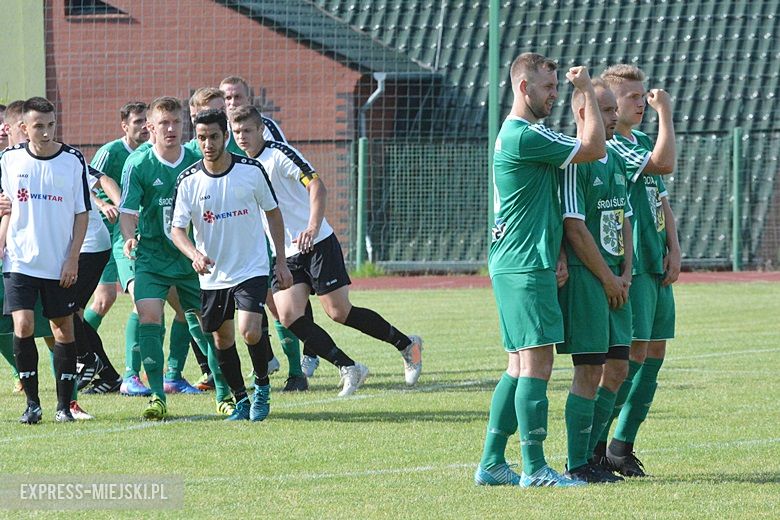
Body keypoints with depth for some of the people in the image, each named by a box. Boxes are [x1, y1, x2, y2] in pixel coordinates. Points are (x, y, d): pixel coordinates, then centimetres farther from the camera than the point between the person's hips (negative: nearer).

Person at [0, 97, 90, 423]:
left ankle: (64, 404, 13)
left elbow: (82, 214, 0)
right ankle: (32, 403, -3)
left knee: (63, 329, 3)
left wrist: (72, 259, -6)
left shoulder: (73, 161, -3)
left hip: (60, 264, -1)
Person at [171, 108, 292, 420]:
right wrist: (195, 254, -29)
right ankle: (241, 401, 26)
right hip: (213, 275, 2)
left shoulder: (251, 170, -8)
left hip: (252, 269, -2)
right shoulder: (188, 181, -7)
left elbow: (273, 212, 5)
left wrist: (281, 261, 4)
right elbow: (177, 229, -8)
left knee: (250, 333, -18)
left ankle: (262, 386, 9)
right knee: (222, 340, 8)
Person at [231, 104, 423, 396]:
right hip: (283, 256, 7)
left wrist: (313, 227, -35)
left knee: (339, 312, -6)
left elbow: (316, 185, -22)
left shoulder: (279, 154, -11)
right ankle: (349, 370, -3)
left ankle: (407, 346, 14)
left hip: (316, 244, -7)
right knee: (289, 316, -12)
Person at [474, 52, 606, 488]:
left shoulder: (518, 135, 19)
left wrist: (558, 254, 10)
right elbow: (594, 149, -13)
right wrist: (588, 91, -5)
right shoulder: (525, 136, -15)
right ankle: (534, 468, -9)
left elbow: (546, 206, 21)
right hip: (525, 268, -11)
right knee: (537, 365, -10)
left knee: (521, 366, 12)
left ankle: (492, 463, 13)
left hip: (517, 267, 11)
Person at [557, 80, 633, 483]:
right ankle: (577, 466, -2)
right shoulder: (574, 162, -12)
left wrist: (625, 275, 4)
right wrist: (608, 279, -12)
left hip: (613, 279, 9)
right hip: (583, 277, -9)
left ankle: (591, 455, 18)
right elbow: (574, 227, -17)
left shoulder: (616, 161, 16)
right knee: (589, 370, -7)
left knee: (618, 366, 9)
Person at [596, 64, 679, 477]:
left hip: (657, 266, 9)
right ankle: (593, 447, -6)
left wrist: (673, 249, 8)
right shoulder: (610, 148, -12)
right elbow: (665, 163, -23)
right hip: (630, 267, -9)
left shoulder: (642, 143, 18)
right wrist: (665, 112, -14)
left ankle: (622, 446, 15)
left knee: (654, 353, 8)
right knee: (633, 353, -11)